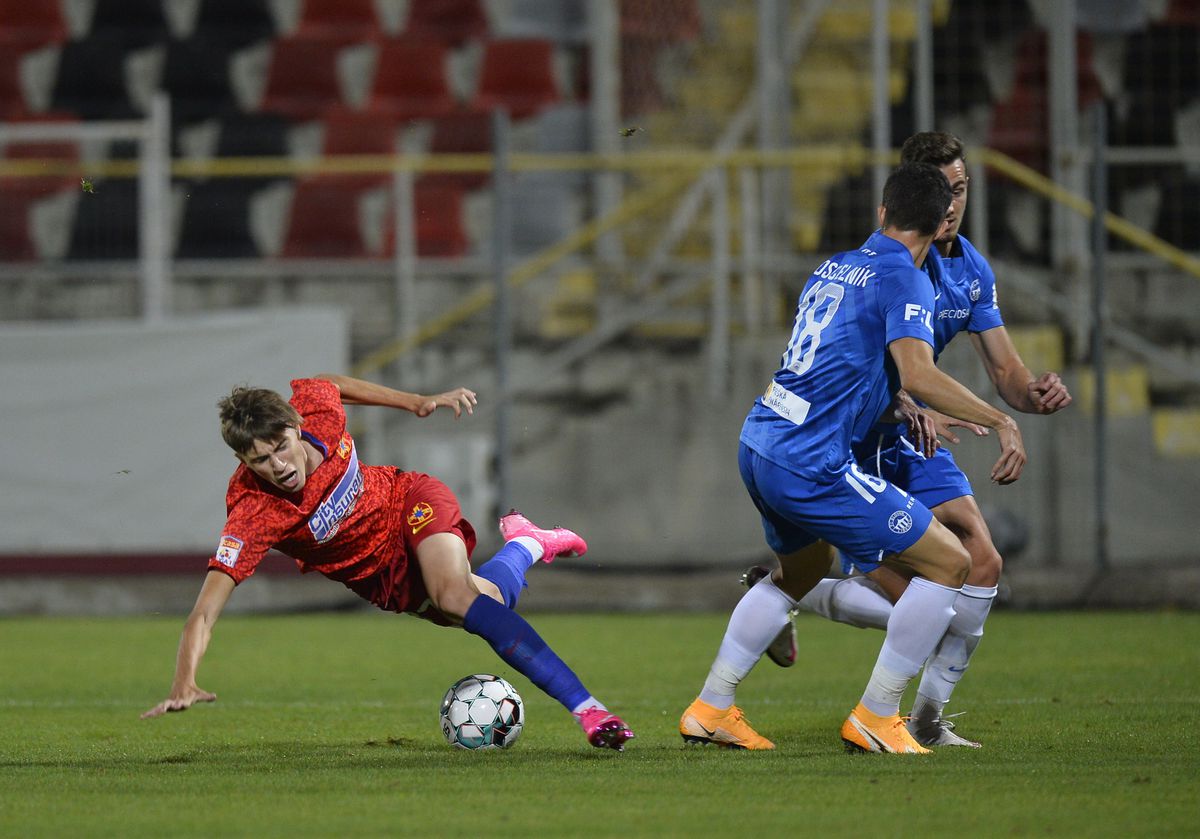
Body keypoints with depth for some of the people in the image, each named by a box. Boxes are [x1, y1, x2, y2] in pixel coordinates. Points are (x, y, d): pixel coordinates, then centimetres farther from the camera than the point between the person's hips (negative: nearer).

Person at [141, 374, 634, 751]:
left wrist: (418, 403, 3)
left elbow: (330, 384, -1)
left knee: (455, 595, -26)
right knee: (488, 606, 2)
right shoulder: (252, 514, -36)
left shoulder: (314, 407, -28)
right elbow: (205, 611, -42)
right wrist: (184, 684, -56)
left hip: (409, 500, -1)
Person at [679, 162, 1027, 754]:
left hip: (757, 445, 9)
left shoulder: (832, 268, 16)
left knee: (804, 568, 34)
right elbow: (917, 375, -24)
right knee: (949, 563, -1)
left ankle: (710, 709, 34)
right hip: (810, 463, -9)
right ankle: (875, 719, 1)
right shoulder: (903, 279, -9)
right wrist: (1000, 422, -22)